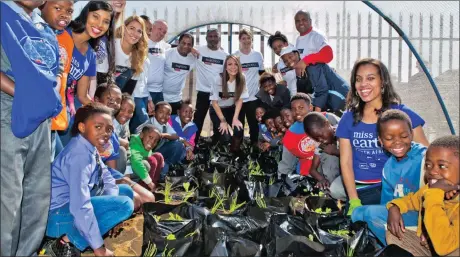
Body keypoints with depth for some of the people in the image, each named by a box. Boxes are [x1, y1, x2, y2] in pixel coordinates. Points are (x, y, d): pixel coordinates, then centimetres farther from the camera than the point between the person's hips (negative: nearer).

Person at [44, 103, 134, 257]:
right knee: (124, 205, -21)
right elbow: (80, 207, -30)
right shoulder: (80, 155, -26)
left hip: (74, 205, 9)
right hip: (57, 214, -9)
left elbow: (107, 178, 10)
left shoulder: (90, 148, 2)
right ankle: (68, 243, -14)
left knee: (126, 191, 13)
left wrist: (112, 212, -7)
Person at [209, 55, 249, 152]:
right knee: (225, 138, -19)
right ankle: (217, 131, 17)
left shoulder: (242, 79, -15)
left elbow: (240, 99, -9)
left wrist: (235, 118, -18)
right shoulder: (219, 80, -22)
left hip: (232, 109, 3)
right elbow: (214, 101, -16)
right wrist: (223, 120, -19)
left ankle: (235, 149, 6)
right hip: (217, 110, -2)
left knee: (239, 129, -25)